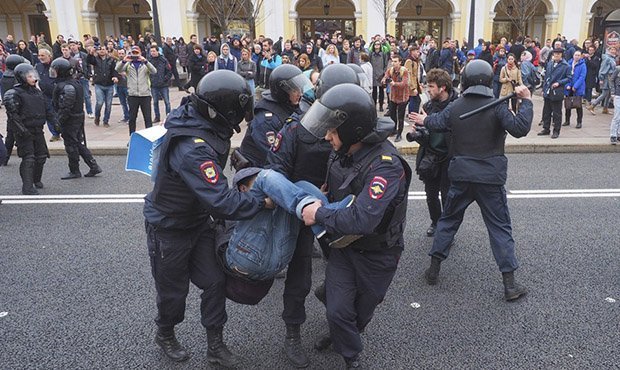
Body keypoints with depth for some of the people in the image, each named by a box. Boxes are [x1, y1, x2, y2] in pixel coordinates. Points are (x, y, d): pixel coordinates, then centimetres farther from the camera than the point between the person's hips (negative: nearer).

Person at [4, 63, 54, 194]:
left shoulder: (38, 92, 12)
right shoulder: (15, 93, -10)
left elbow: (47, 110, 20)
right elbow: (12, 113, -16)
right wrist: (21, 129, -22)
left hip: (38, 130, 7)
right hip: (24, 132, -7)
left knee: (41, 156, 12)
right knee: (28, 159, -10)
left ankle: (36, 179, 32)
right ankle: (27, 187, -7)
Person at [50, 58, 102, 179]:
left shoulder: (66, 86, -21)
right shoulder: (75, 82, 10)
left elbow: (66, 107, -23)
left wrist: (59, 121, -16)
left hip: (70, 120, -9)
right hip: (79, 117, 9)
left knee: (71, 145, 2)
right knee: (79, 143, 14)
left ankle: (74, 171, 13)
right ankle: (94, 166, 14)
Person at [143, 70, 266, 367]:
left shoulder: (198, 121, -10)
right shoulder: (192, 148, -39)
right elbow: (221, 201, -41)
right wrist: (262, 203, -31)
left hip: (198, 218, 8)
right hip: (169, 227, -7)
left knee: (214, 281, 10)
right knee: (173, 290, 14)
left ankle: (215, 345, 28)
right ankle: (165, 335, 45)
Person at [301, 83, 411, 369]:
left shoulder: (386, 165, -33)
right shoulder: (344, 153, -8)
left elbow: (362, 220, -43)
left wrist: (319, 215, -29)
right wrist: (315, 202, -8)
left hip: (376, 254, -5)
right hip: (344, 243, 5)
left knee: (362, 310, 18)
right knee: (337, 310, 3)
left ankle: (345, 338, 52)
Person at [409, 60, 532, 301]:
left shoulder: (455, 107, 2)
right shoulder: (496, 107, -9)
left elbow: (436, 123, 17)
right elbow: (519, 129, -19)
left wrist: (424, 121, 39)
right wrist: (526, 101, -8)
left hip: (461, 176, 3)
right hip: (490, 177, -2)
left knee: (448, 219, 18)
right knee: (500, 226, 5)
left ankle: (434, 269, 22)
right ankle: (510, 284, 7)